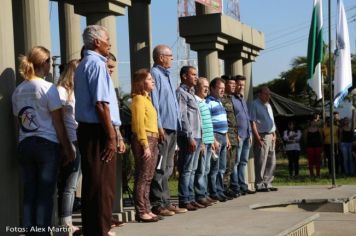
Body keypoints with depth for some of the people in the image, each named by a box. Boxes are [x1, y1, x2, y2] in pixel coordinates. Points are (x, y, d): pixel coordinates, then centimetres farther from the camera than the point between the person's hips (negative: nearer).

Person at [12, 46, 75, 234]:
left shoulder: (18, 91, 8)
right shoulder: (48, 88, -7)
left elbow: (19, 121, 11)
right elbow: (58, 124, -6)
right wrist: (68, 150, 0)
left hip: (24, 145, 5)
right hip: (47, 145, -5)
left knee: (29, 193, 7)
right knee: (45, 194, -2)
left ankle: (29, 230, 9)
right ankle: (43, 231, -3)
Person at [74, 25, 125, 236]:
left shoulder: (84, 65, 20)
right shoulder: (97, 64, -12)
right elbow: (101, 104, -19)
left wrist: (115, 132, 22)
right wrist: (112, 136, -18)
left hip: (88, 130, 10)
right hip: (98, 131, -10)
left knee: (94, 183, 15)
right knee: (102, 184, -5)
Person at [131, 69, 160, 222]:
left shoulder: (146, 98, 20)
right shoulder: (139, 98, -8)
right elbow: (139, 124, -15)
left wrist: (152, 144, 10)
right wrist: (145, 145, -19)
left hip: (152, 140, 9)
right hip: (144, 140, -9)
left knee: (147, 178, 10)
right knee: (142, 177, -8)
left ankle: (146, 210, 14)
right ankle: (141, 212, -6)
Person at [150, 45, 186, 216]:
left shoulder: (166, 75, 21)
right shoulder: (155, 74, -9)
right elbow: (154, 102, -16)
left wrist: (176, 124, 19)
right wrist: (159, 126, -20)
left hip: (172, 128, 10)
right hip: (163, 127, -10)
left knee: (167, 168, 12)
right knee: (160, 169, -7)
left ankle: (165, 202, 17)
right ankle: (157, 204, -5)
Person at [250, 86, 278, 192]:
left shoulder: (268, 105, 19)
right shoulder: (255, 104, -6)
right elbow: (252, 122, -13)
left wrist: (274, 134, 15)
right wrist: (257, 137, -19)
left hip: (270, 136, 8)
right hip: (262, 136, -8)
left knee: (271, 161, 10)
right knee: (261, 162, -7)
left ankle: (267, 183, 18)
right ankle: (260, 185, -2)